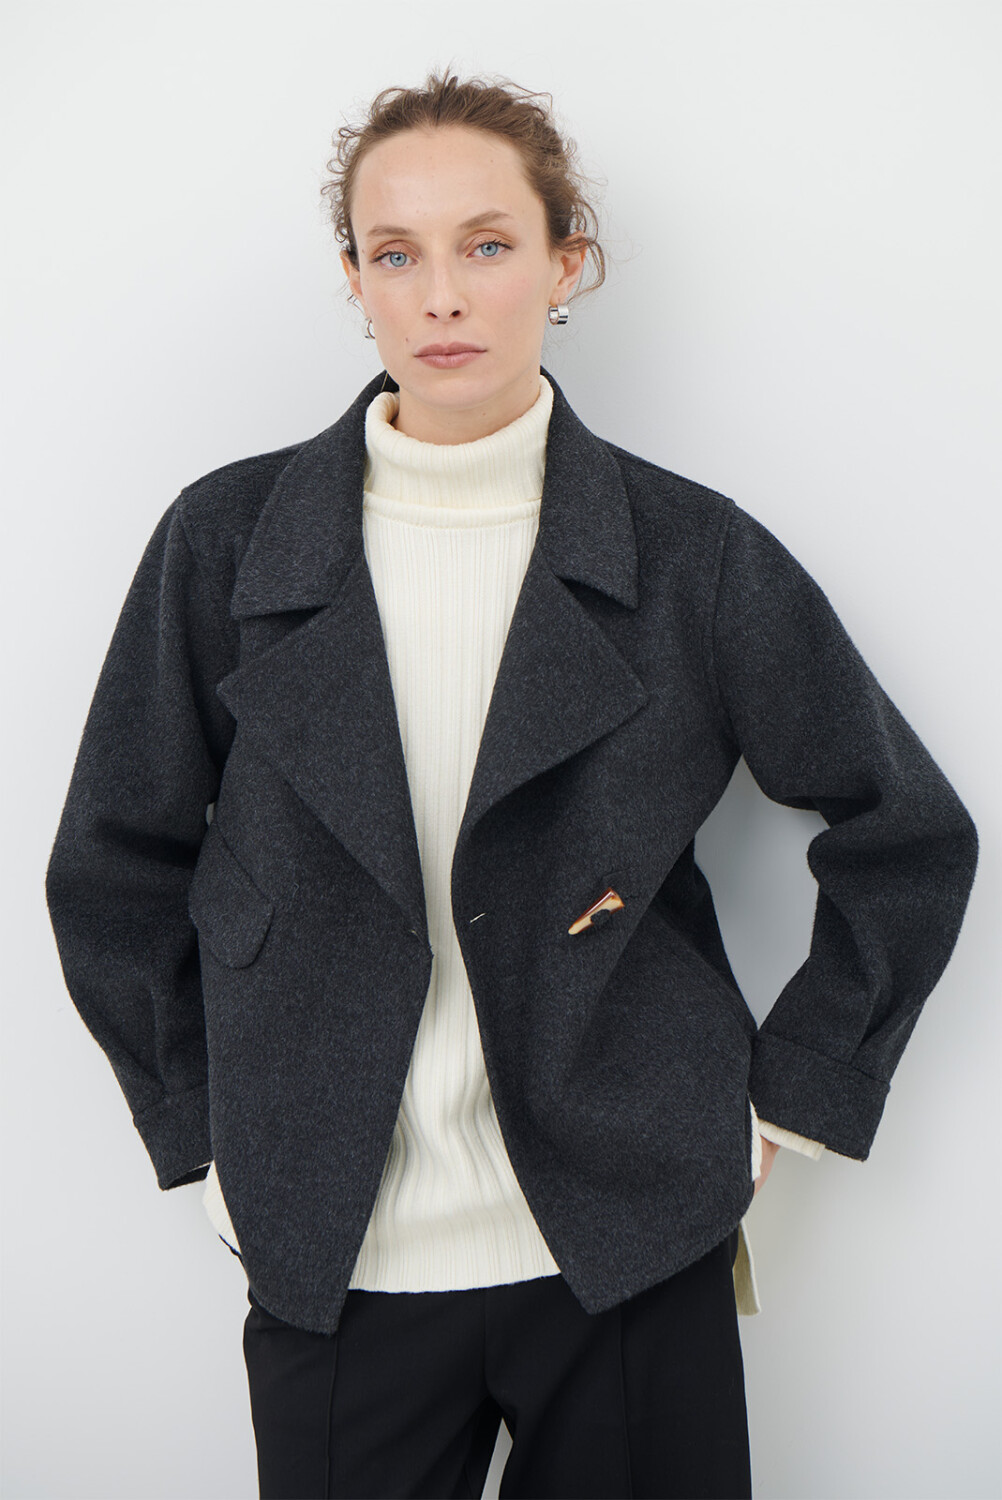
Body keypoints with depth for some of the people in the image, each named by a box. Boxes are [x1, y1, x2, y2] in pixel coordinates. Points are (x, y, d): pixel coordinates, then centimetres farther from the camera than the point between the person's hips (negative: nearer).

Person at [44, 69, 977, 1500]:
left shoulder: (692, 552, -6)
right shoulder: (229, 540, -4)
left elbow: (908, 835, 5)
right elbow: (115, 871, 6)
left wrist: (786, 1107, 3)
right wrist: (204, 1136, 3)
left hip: (630, 1259, 0)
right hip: (335, 1264, 1)